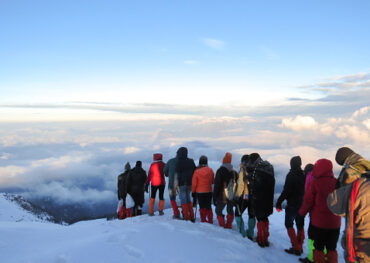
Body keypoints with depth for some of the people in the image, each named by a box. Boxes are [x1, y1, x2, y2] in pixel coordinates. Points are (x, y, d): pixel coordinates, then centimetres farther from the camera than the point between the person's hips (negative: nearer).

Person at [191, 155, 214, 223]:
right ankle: (210, 220, 16)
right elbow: (213, 181, 5)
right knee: (208, 206, 14)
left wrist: (193, 192, 6)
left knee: (202, 207, 9)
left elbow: (194, 183, -6)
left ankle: (203, 220, 12)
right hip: (209, 192, 2)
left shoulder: (197, 171, -12)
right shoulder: (210, 170, -7)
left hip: (199, 192, -2)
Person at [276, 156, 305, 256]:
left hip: (292, 204, -6)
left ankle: (296, 247, -1)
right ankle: (299, 247, 19)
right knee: (300, 225, 13)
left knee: (289, 224, 4)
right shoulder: (304, 175, 3)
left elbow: (286, 191, -17)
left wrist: (279, 202, -10)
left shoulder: (291, 175, -15)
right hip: (302, 204, 6)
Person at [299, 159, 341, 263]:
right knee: (332, 248, 15)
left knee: (319, 248, 10)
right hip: (335, 223, 3)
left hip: (319, 222, -3)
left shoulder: (315, 183, -15)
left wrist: (302, 213, 7)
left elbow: (308, 201, -8)